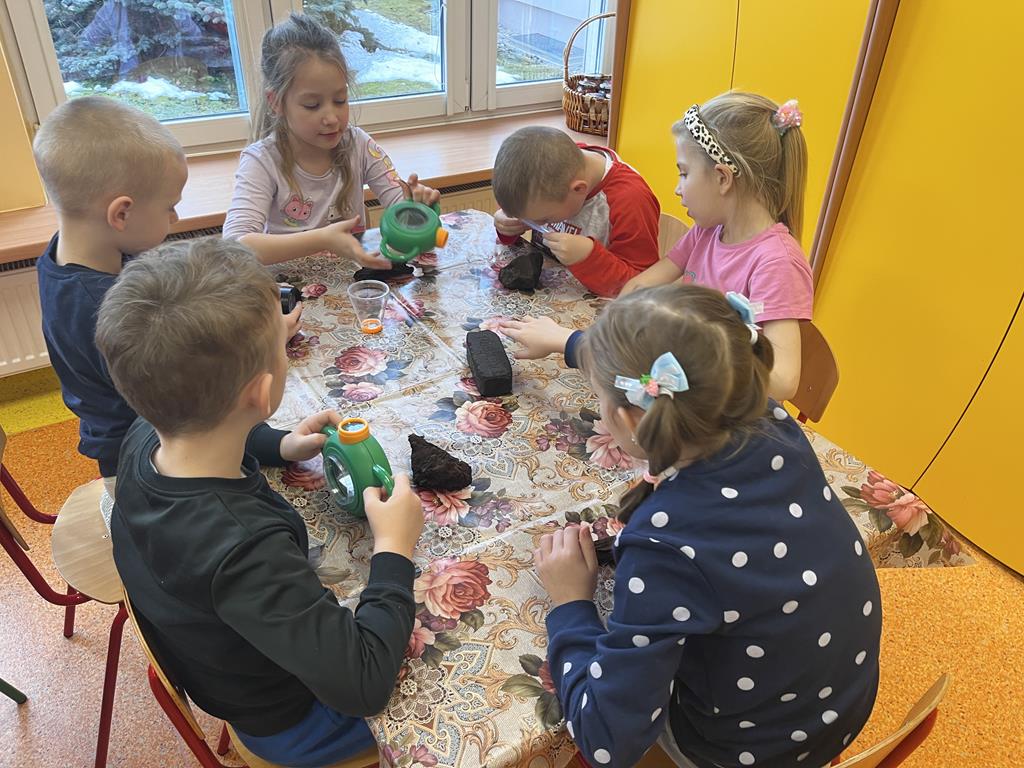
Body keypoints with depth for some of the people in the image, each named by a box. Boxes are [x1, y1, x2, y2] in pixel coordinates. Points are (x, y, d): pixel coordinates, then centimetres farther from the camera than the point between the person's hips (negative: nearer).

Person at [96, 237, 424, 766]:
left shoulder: (145, 440, -21)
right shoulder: (244, 549, -46)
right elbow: (363, 686, -39)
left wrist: (279, 447, -7)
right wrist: (394, 550, -28)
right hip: (287, 723, -6)